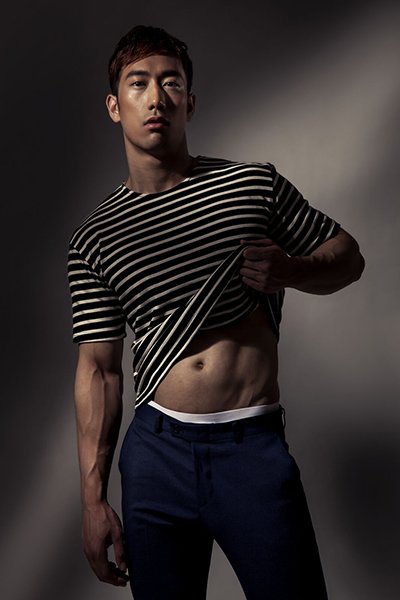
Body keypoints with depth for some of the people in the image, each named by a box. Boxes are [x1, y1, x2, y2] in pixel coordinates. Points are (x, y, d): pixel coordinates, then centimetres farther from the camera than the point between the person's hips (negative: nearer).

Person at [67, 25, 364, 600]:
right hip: (157, 450, 1)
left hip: (255, 446, -1)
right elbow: (98, 368, 4)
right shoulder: (95, 238, 5)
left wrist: (290, 271, -10)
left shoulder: (256, 185, 3)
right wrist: (94, 499, 0)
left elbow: (348, 255, 13)